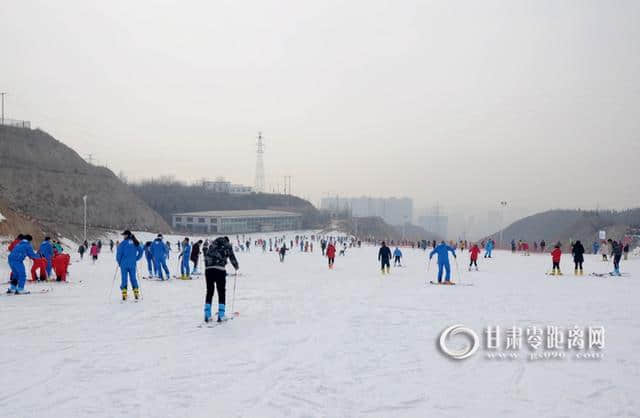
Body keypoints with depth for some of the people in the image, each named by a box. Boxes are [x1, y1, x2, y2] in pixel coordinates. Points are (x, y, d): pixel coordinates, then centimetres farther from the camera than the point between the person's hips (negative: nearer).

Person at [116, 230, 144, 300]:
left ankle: (124, 294, -2)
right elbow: (141, 251, 10)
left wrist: (119, 261, 2)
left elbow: (119, 252, -12)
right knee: (133, 278, 10)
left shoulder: (123, 243, -9)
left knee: (124, 278, 2)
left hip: (124, 264, -4)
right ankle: (136, 292, 6)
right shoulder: (135, 243, 5)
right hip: (133, 264, 4)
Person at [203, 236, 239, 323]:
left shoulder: (212, 244, 24)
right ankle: (221, 315, 1)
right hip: (220, 269, -4)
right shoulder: (227, 246, 12)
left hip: (208, 269, 4)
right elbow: (232, 258, 12)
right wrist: (237, 267, 28)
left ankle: (207, 315, 11)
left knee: (209, 291, 12)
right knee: (221, 292, 5)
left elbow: (206, 256, 22)